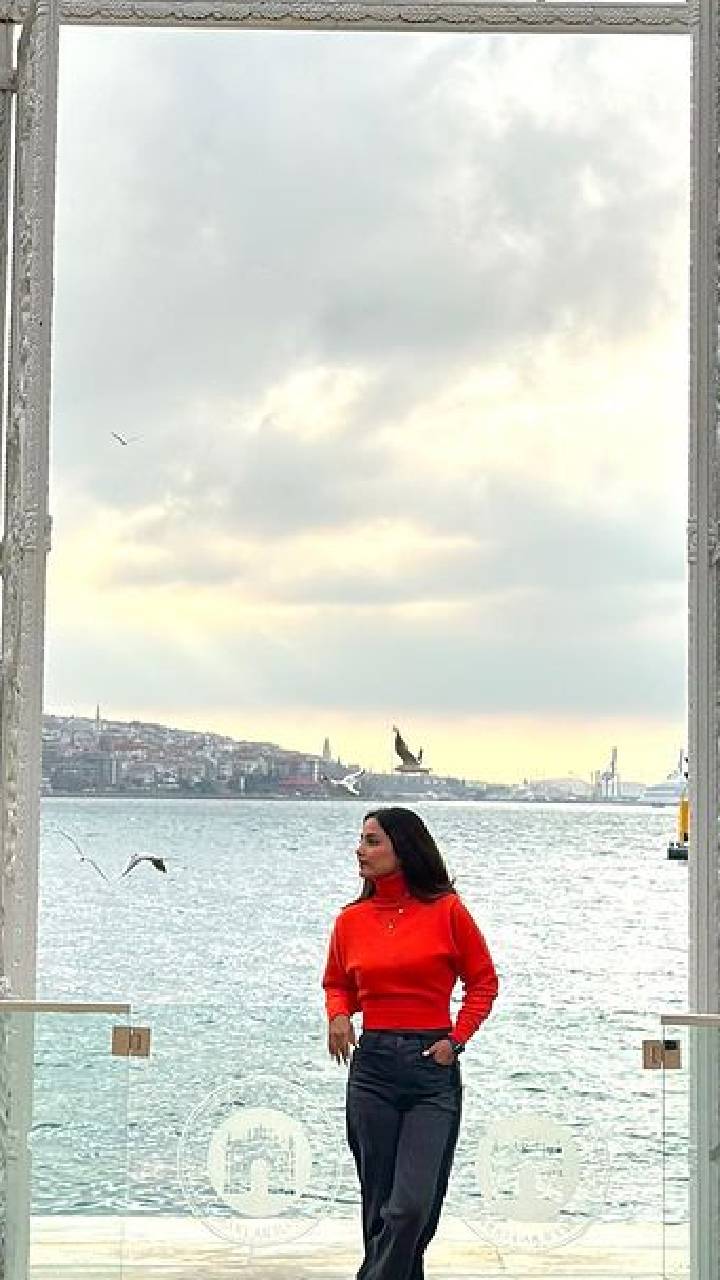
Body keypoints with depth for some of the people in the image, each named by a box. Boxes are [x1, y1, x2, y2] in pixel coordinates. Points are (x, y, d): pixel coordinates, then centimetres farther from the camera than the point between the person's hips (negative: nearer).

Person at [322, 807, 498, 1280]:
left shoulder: (446, 910, -4)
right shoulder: (352, 919, 6)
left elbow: (484, 980, 6)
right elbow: (337, 984, 20)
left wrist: (456, 1038, -4)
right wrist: (339, 1014, -1)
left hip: (434, 1066, -3)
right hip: (372, 1065, 3)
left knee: (412, 1208, -11)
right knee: (380, 1206, 7)